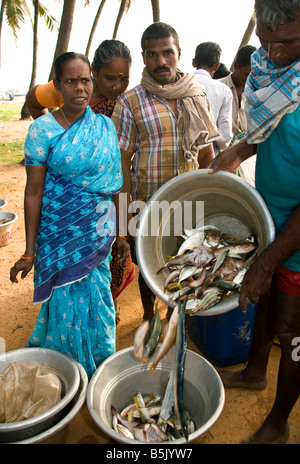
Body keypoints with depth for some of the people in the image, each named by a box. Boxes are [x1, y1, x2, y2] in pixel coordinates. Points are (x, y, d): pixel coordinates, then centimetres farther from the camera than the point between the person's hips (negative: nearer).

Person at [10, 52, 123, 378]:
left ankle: (99, 370, 36)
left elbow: (114, 184, 8)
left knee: (96, 302, 11)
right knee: (67, 304, 6)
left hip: (98, 232, 3)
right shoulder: (42, 129, -7)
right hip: (59, 234, -3)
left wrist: (120, 231, 9)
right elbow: (33, 192, -8)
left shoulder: (105, 126, 3)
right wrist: (29, 252, -7)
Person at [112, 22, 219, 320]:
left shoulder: (197, 96, 4)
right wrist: (127, 216, -10)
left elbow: (206, 151, 10)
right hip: (148, 203, -3)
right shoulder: (130, 103, -7)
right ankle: (148, 314, 38)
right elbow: (121, 161, -8)